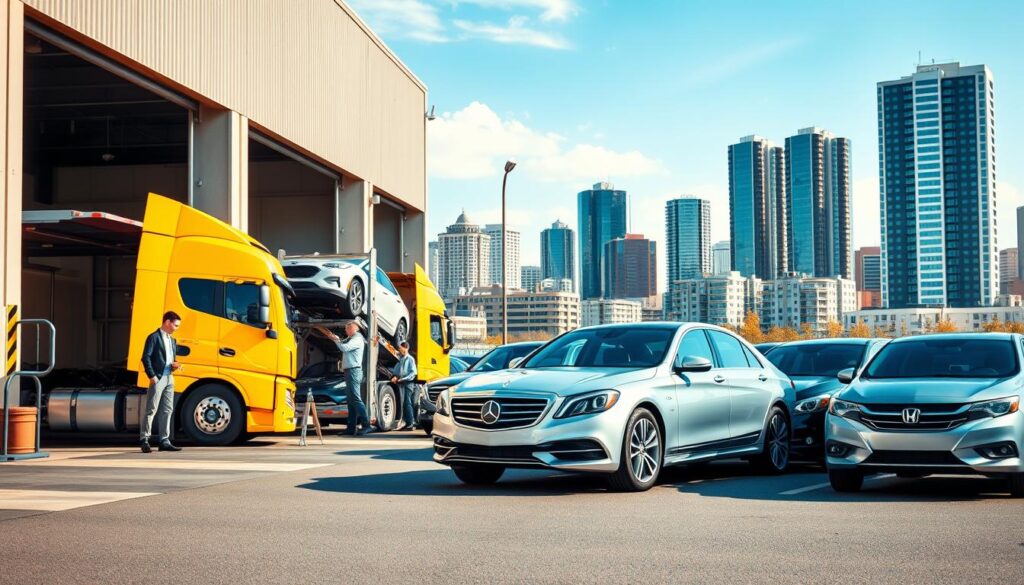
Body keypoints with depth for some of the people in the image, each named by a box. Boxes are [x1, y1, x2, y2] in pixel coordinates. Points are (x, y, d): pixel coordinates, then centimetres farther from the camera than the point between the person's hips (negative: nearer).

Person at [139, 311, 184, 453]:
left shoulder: (172, 340, 19)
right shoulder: (154, 337, -6)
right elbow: (146, 358, -12)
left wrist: (174, 365, 5)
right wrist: (152, 376, -18)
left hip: (169, 378, 8)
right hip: (158, 378, -8)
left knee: (167, 410, 9)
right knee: (151, 410, -5)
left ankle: (165, 441, 13)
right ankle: (144, 440, -1)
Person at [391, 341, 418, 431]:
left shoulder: (410, 359, -6)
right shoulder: (400, 360, 15)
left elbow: (413, 373, -12)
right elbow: (395, 370, 14)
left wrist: (403, 379, -18)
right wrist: (394, 376, -6)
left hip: (408, 383, -7)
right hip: (401, 384, 7)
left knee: (407, 403, -8)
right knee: (403, 403, 8)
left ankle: (410, 424, -7)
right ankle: (408, 423, 14)